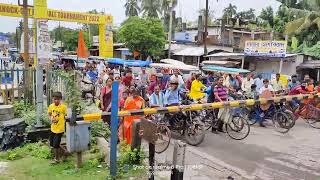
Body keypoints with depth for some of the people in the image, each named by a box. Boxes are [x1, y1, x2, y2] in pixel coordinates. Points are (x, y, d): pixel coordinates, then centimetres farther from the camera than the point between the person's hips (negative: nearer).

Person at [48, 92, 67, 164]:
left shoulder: (63, 107, -17)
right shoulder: (51, 106, -3)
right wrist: (51, 118, -3)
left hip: (60, 129, -5)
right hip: (53, 128, 6)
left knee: (56, 145, 0)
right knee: (52, 144, 16)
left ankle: (57, 159, 21)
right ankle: (56, 156, 40)